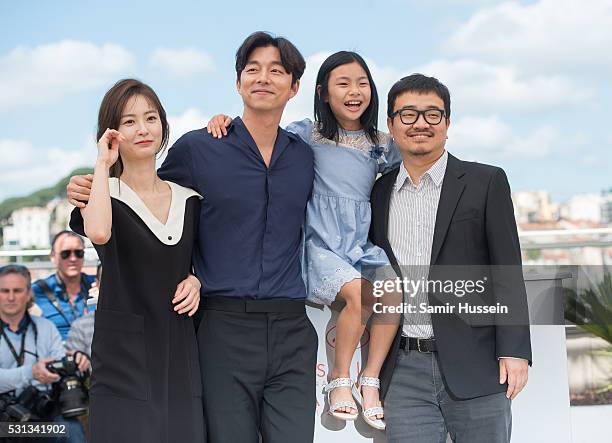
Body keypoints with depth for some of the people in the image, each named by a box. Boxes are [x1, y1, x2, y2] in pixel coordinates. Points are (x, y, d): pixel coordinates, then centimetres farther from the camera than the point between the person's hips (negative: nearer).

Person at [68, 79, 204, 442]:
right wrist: (103, 164, -14)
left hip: (180, 356, 4)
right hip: (124, 358, -4)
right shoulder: (104, 195, -3)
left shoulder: (189, 200, 10)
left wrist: (196, 281, 0)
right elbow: (98, 233, -27)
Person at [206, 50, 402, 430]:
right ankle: (340, 379, -8)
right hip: (321, 245, -4)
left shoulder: (381, 144, 10)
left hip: (363, 245, 4)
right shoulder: (309, 134, 0)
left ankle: (370, 381, -12)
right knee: (358, 292, -31)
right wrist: (226, 121, -21)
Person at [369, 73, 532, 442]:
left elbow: (507, 272, -2)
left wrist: (515, 353, -10)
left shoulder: (486, 182, 3)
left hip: (474, 366, -2)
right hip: (405, 373, 3)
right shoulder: (379, 193, 13)